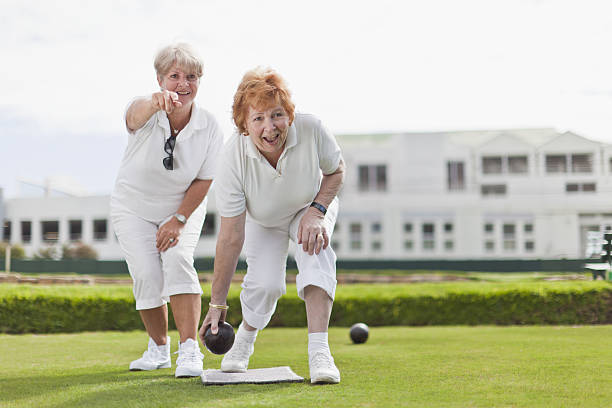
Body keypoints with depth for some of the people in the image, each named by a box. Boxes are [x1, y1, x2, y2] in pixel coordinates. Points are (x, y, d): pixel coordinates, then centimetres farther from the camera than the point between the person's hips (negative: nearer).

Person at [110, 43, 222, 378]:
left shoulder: (209, 127, -18)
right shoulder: (146, 112, -24)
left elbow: (203, 181, -9)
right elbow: (136, 115, -51)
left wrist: (179, 219, -16)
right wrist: (155, 102, -75)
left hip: (183, 207, 0)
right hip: (134, 207, 0)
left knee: (178, 260, -23)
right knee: (146, 273, -12)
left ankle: (189, 350, -21)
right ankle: (159, 348, 11)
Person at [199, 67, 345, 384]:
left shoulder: (310, 129, -33)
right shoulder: (233, 156, -34)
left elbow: (336, 170, -9)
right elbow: (231, 237, -29)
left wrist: (316, 210, -26)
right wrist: (217, 302, -27)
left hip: (312, 206, 1)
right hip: (262, 221, 0)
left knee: (316, 253, -29)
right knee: (264, 283, -19)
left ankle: (318, 351, -31)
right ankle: (245, 337, 15)